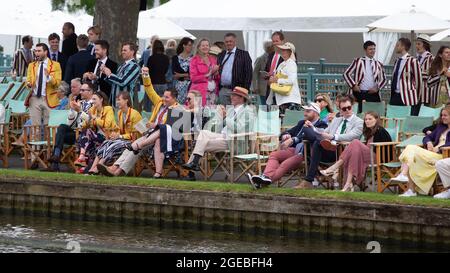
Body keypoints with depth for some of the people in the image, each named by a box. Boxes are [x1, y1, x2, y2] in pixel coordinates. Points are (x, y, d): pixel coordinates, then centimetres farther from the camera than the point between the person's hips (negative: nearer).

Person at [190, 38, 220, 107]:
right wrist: (207, 75, -9)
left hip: (213, 92, 4)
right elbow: (193, 78, -4)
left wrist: (216, 72, -3)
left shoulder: (213, 59, 16)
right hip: (200, 91, -4)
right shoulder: (195, 60, 3)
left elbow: (218, 78, 19)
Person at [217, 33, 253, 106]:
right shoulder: (221, 55, 17)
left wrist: (245, 90, -10)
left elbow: (249, 73, -3)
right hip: (223, 91, 4)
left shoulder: (243, 54, 2)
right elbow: (218, 72, 19)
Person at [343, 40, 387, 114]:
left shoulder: (378, 64, 12)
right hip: (360, 93, -2)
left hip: (373, 93, 2)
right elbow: (346, 74, 3)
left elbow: (384, 79, 17)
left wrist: (377, 87, -2)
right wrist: (353, 85, -8)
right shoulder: (358, 61, 5)